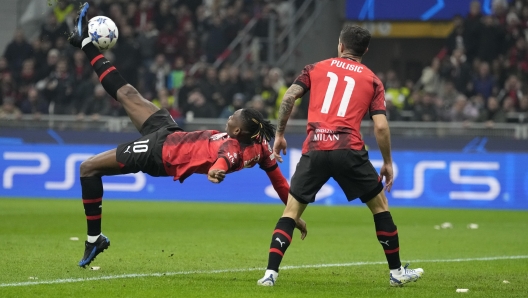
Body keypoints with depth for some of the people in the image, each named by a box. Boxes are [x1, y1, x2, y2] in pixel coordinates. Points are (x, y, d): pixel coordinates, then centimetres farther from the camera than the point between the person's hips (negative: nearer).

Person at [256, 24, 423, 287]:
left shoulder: (316, 69, 15)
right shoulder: (372, 80, 13)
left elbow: (289, 97, 3)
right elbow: (380, 126, 4)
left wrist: (279, 134, 13)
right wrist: (387, 163, 14)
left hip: (314, 150, 1)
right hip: (348, 151, -1)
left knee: (291, 211, 11)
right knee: (380, 205, 17)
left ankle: (271, 273, -3)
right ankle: (397, 272, 20)